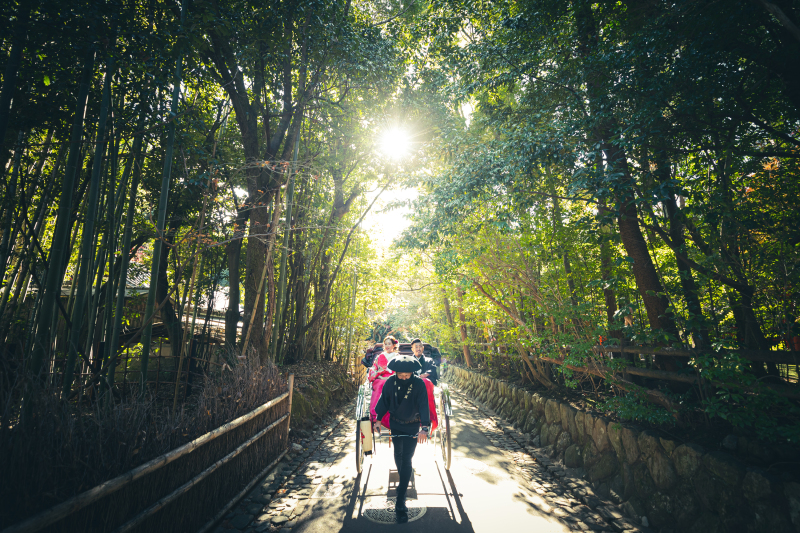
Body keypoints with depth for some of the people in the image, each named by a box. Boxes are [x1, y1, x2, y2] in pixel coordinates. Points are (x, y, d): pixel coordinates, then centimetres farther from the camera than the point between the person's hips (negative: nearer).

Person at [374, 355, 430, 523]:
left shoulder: (419, 384, -22)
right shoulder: (390, 382, -15)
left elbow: (424, 406, -23)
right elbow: (384, 400, -1)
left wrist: (424, 428, -31)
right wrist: (378, 419, 1)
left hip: (412, 427, -3)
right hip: (395, 424, 3)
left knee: (406, 460, -5)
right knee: (398, 453, 19)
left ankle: (400, 504, 0)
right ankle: (402, 480, 50)